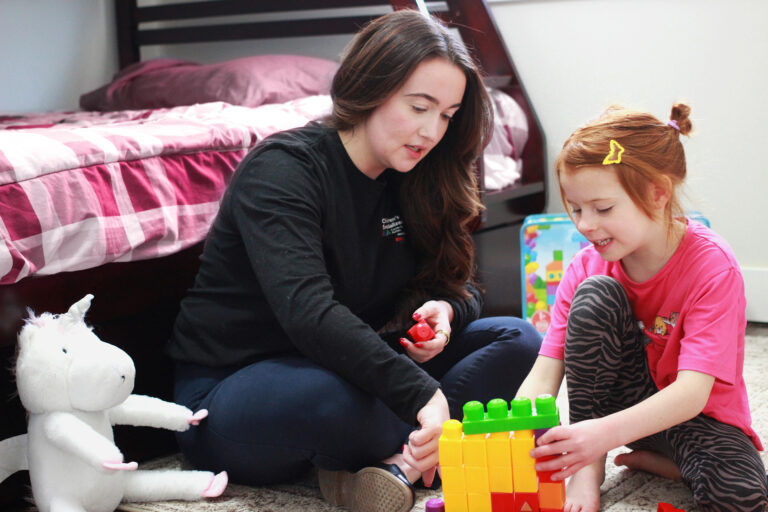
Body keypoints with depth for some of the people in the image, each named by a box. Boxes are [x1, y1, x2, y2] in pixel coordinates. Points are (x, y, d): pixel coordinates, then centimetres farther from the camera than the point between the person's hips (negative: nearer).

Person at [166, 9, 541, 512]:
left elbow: (461, 285, 11)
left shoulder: (412, 182, 5)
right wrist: (422, 395, -43)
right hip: (228, 388, -7)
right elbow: (307, 311, -35)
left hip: (349, 364, 8)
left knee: (517, 342, -6)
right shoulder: (282, 169, -20)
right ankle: (418, 454, -9)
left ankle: (399, 461, -24)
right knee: (340, 400, -42)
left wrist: (445, 310, -15)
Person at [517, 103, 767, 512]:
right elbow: (544, 373, -16)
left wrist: (607, 433, -51)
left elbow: (692, 392, -35)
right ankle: (588, 468, -15)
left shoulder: (712, 268, -25)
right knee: (595, 294, -24)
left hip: (696, 414, -3)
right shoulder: (587, 267, -12)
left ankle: (652, 459, -3)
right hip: (620, 396, 4)